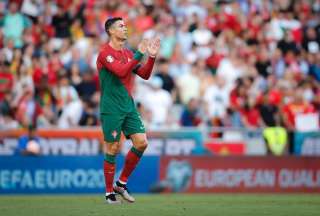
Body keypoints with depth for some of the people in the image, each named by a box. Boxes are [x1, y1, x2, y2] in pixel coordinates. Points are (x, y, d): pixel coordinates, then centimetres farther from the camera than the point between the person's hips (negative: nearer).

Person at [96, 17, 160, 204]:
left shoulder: (128, 53, 14)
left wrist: (152, 56, -1)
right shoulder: (105, 53, -10)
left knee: (141, 143, -3)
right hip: (111, 109, -7)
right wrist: (139, 54, -22)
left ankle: (122, 183, 13)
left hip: (129, 106, 7)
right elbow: (121, 71, -23)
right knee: (113, 149, -4)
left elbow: (145, 75, 12)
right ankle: (110, 193, 8)